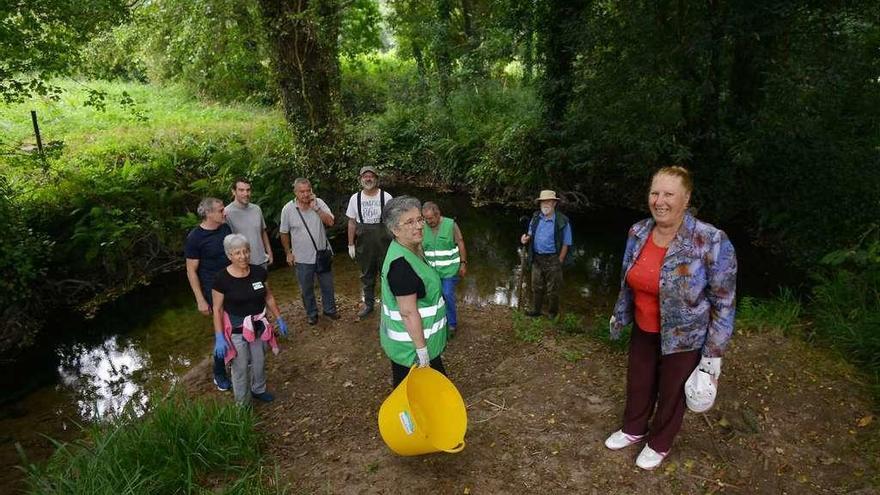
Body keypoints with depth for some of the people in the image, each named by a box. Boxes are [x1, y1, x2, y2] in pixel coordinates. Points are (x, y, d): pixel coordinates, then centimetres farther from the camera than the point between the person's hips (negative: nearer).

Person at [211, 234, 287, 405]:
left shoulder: (259, 272, -9)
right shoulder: (223, 278, -19)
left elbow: (268, 297, 5)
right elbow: (217, 309, -13)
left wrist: (279, 319, 7)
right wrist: (219, 338, -15)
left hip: (258, 326, 4)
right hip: (236, 330, -4)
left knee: (259, 362, 22)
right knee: (240, 368, 10)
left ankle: (258, 390, 49)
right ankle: (242, 404, 31)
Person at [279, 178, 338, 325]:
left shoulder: (319, 203, -8)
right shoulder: (288, 209, -10)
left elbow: (330, 222, -18)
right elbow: (284, 233, 0)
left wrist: (315, 208, -24)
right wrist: (288, 253, 2)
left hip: (322, 253, 1)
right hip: (302, 258, -1)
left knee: (327, 286, 15)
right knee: (307, 289, 13)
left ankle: (330, 310, 35)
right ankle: (311, 313, 33)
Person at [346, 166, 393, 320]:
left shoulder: (386, 197, -6)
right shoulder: (355, 198, 1)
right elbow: (352, 222, 5)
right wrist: (351, 244, 4)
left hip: (384, 242, -2)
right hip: (364, 242, 2)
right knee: (366, 274, 14)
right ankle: (368, 304, 30)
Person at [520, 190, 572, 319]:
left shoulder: (562, 221, -12)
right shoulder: (536, 217, 3)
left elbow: (566, 244, -9)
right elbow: (531, 234, 17)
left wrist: (559, 261, -11)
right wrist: (526, 238, -6)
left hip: (552, 260, -4)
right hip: (537, 259, 5)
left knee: (552, 290, 7)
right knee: (536, 287, 17)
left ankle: (553, 315, 24)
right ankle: (535, 310, 32)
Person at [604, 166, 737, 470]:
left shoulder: (712, 242, -24)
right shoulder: (637, 233, -8)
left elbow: (723, 302, -16)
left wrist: (714, 352, -13)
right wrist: (619, 315, 18)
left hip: (684, 338, -4)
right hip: (643, 330, 4)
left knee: (671, 393, 16)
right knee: (638, 384, 21)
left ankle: (659, 444, 42)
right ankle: (634, 430, 48)